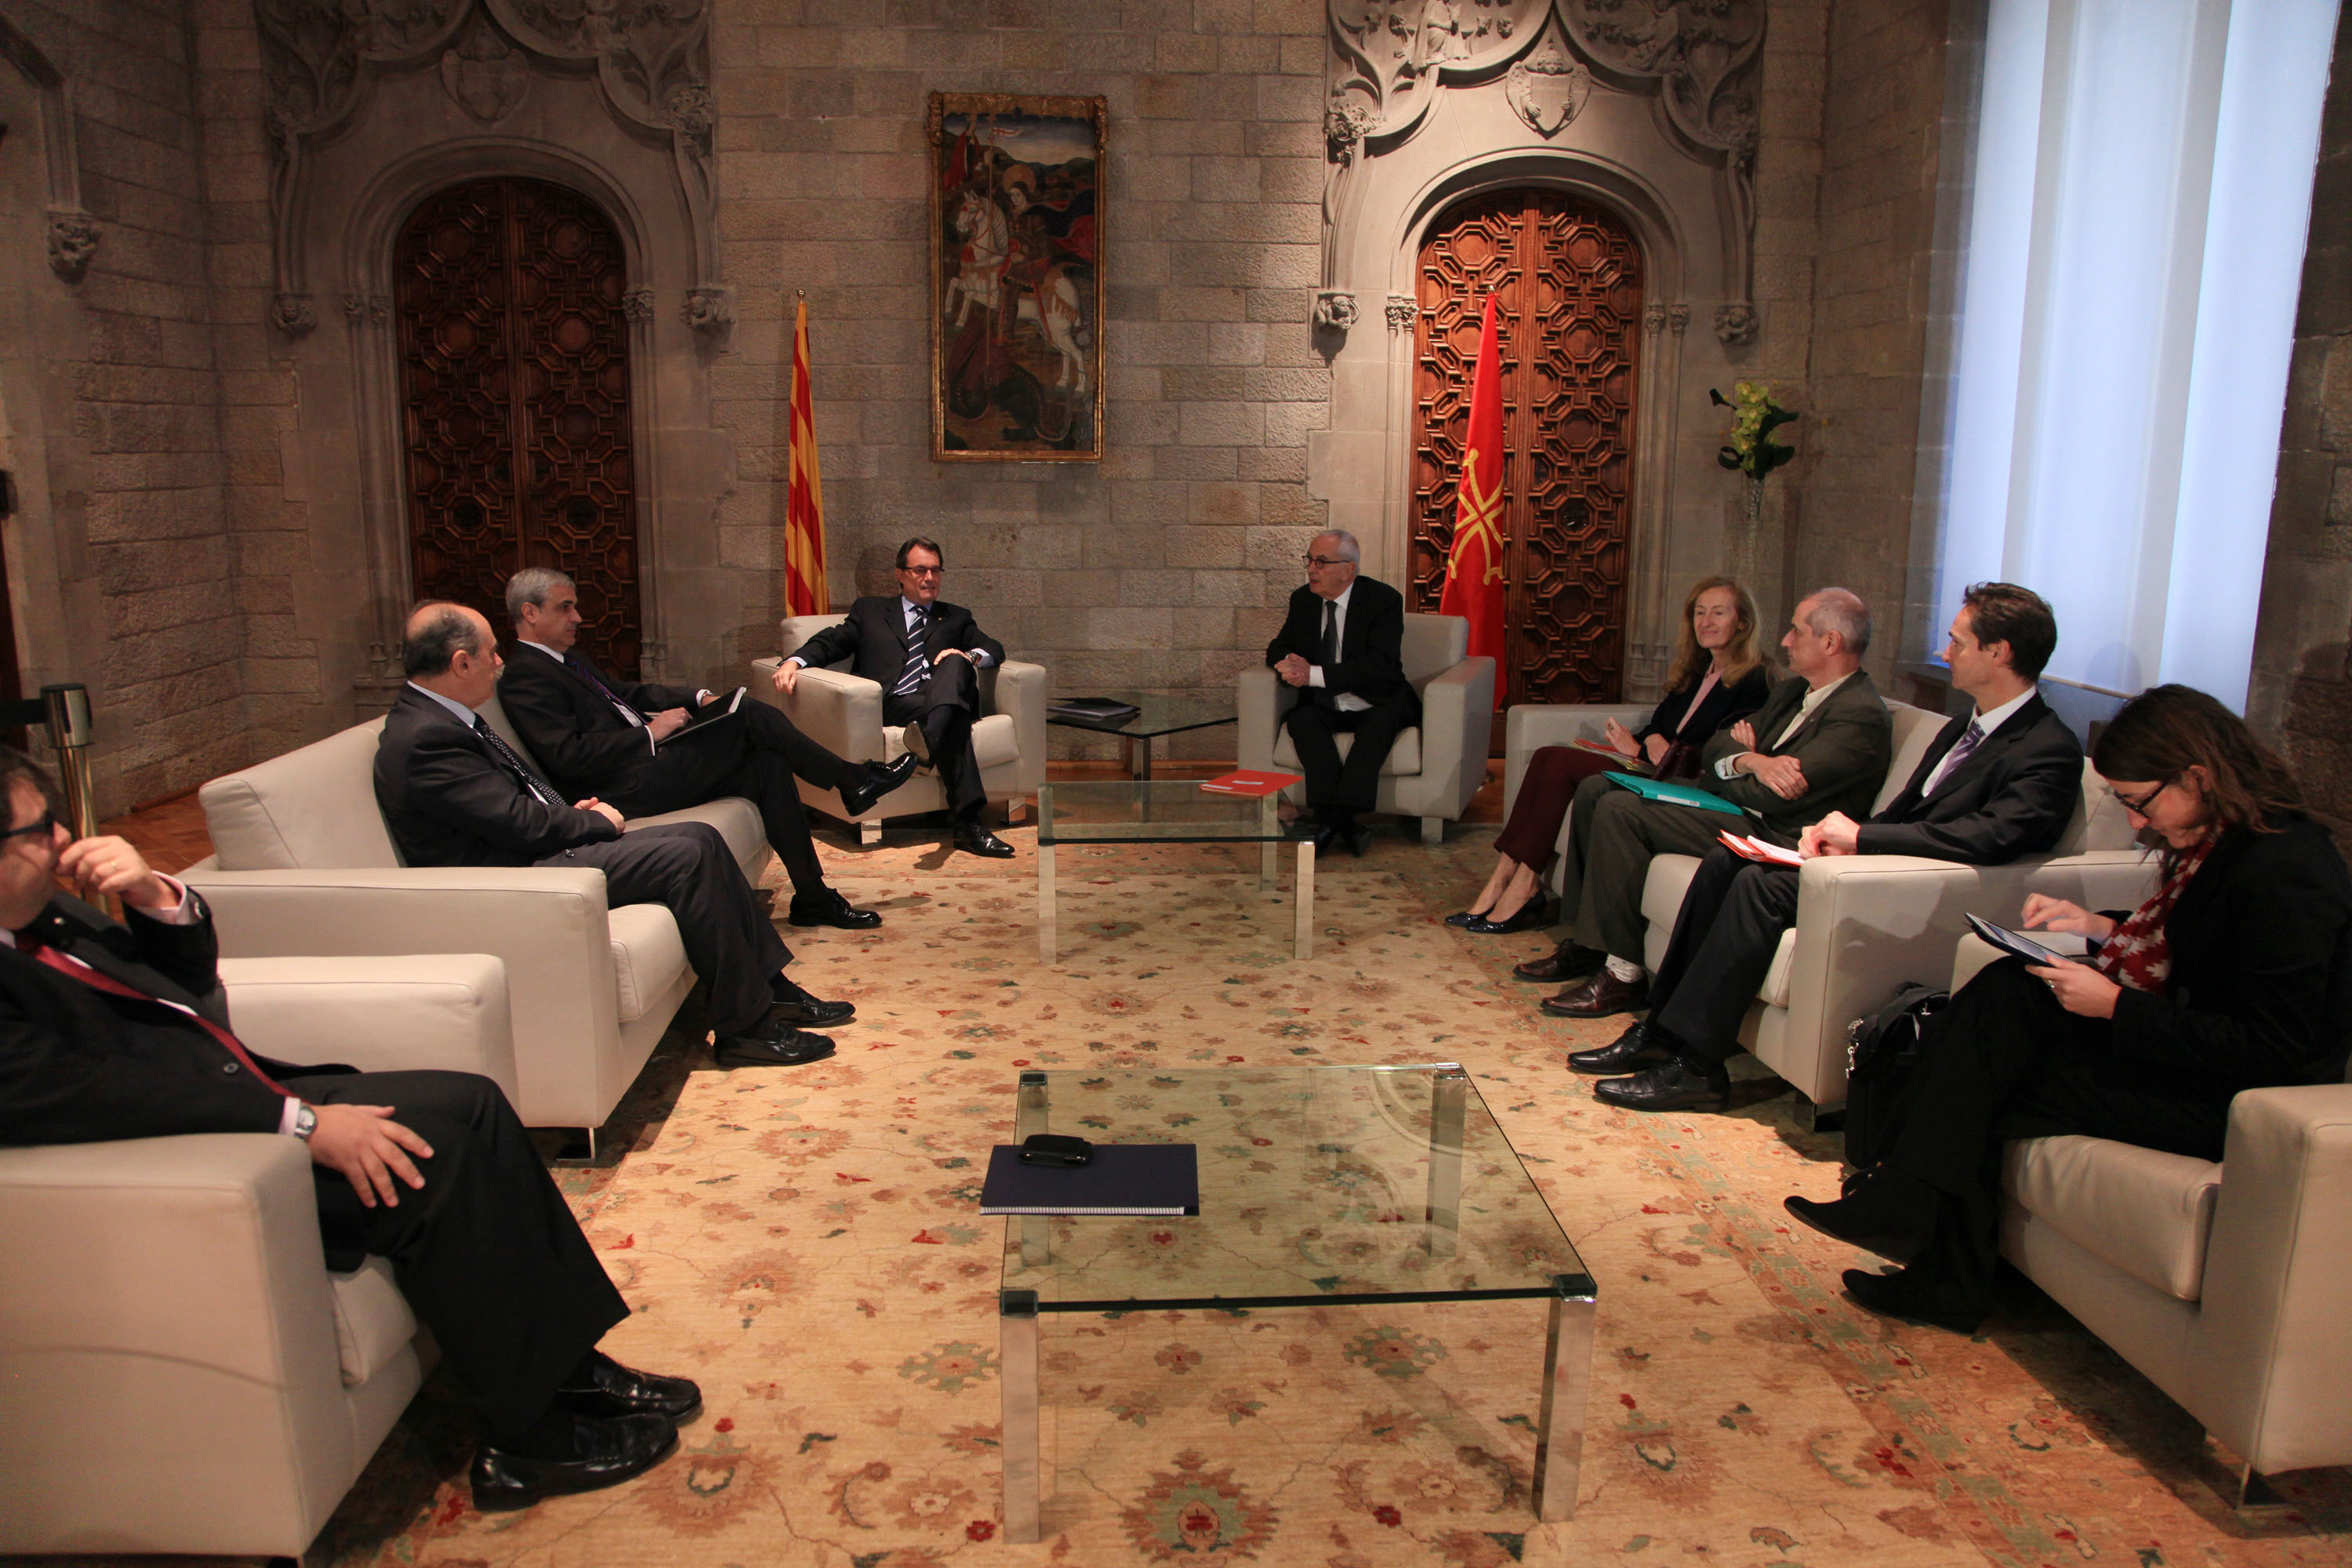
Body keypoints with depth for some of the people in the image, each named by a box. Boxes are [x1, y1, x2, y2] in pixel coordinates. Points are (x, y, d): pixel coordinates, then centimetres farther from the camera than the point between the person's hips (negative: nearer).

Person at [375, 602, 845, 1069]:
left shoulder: (440, 716, 13)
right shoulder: (426, 739, -21)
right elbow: (523, 824, -21)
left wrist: (573, 812, 4)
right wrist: (597, 822, -5)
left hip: (535, 852, 11)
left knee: (701, 837, 2)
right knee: (685, 856, -20)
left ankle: (770, 987, 6)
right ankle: (744, 1027, -14)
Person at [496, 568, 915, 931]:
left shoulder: (571, 661, 21)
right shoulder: (524, 678, -11)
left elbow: (630, 692, 25)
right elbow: (569, 755, -21)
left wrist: (699, 698, 8)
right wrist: (650, 733, -17)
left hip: (645, 764, 10)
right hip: (628, 786, -10)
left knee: (766, 763, -6)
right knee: (752, 716, -17)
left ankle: (812, 898, -2)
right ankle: (854, 781, 0)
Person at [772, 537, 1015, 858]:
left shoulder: (956, 617, 32)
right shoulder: (869, 611, 27)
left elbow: (995, 649, 18)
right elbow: (831, 642, 15)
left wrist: (969, 656, -7)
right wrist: (794, 662, -8)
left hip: (943, 698, 2)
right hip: (892, 705, -2)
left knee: (955, 664, -34)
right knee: (955, 723, -35)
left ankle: (928, 740, -61)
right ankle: (967, 823, -51)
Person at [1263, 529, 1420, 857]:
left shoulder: (1383, 599, -11)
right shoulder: (1303, 600, 6)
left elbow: (1379, 666, -21)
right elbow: (1278, 649, 13)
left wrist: (1315, 674, -26)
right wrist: (1289, 665, -15)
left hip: (1376, 706, -4)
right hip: (1325, 707, 4)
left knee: (1381, 722, -35)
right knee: (1302, 719, -27)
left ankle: (1332, 817, -40)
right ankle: (1342, 822, -39)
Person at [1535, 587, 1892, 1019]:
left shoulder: (1861, 716, -15)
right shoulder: (1792, 692, 17)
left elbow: (1773, 796, -23)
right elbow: (1712, 748, 10)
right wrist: (1750, 761, -14)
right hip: (1726, 803, 10)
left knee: (1619, 810, -23)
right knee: (1595, 790, 3)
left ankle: (1624, 974, -18)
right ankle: (1587, 942, 5)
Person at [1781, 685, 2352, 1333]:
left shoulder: (2287, 873, -24)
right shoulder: (2219, 839, 4)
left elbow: (2273, 1048, -25)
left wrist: (2115, 1006, -23)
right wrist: (2102, 927, 4)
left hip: (2241, 1101, -9)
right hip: (2188, 1041, 9)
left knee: (1987, 1105, -14)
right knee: (2009, 993, -11)